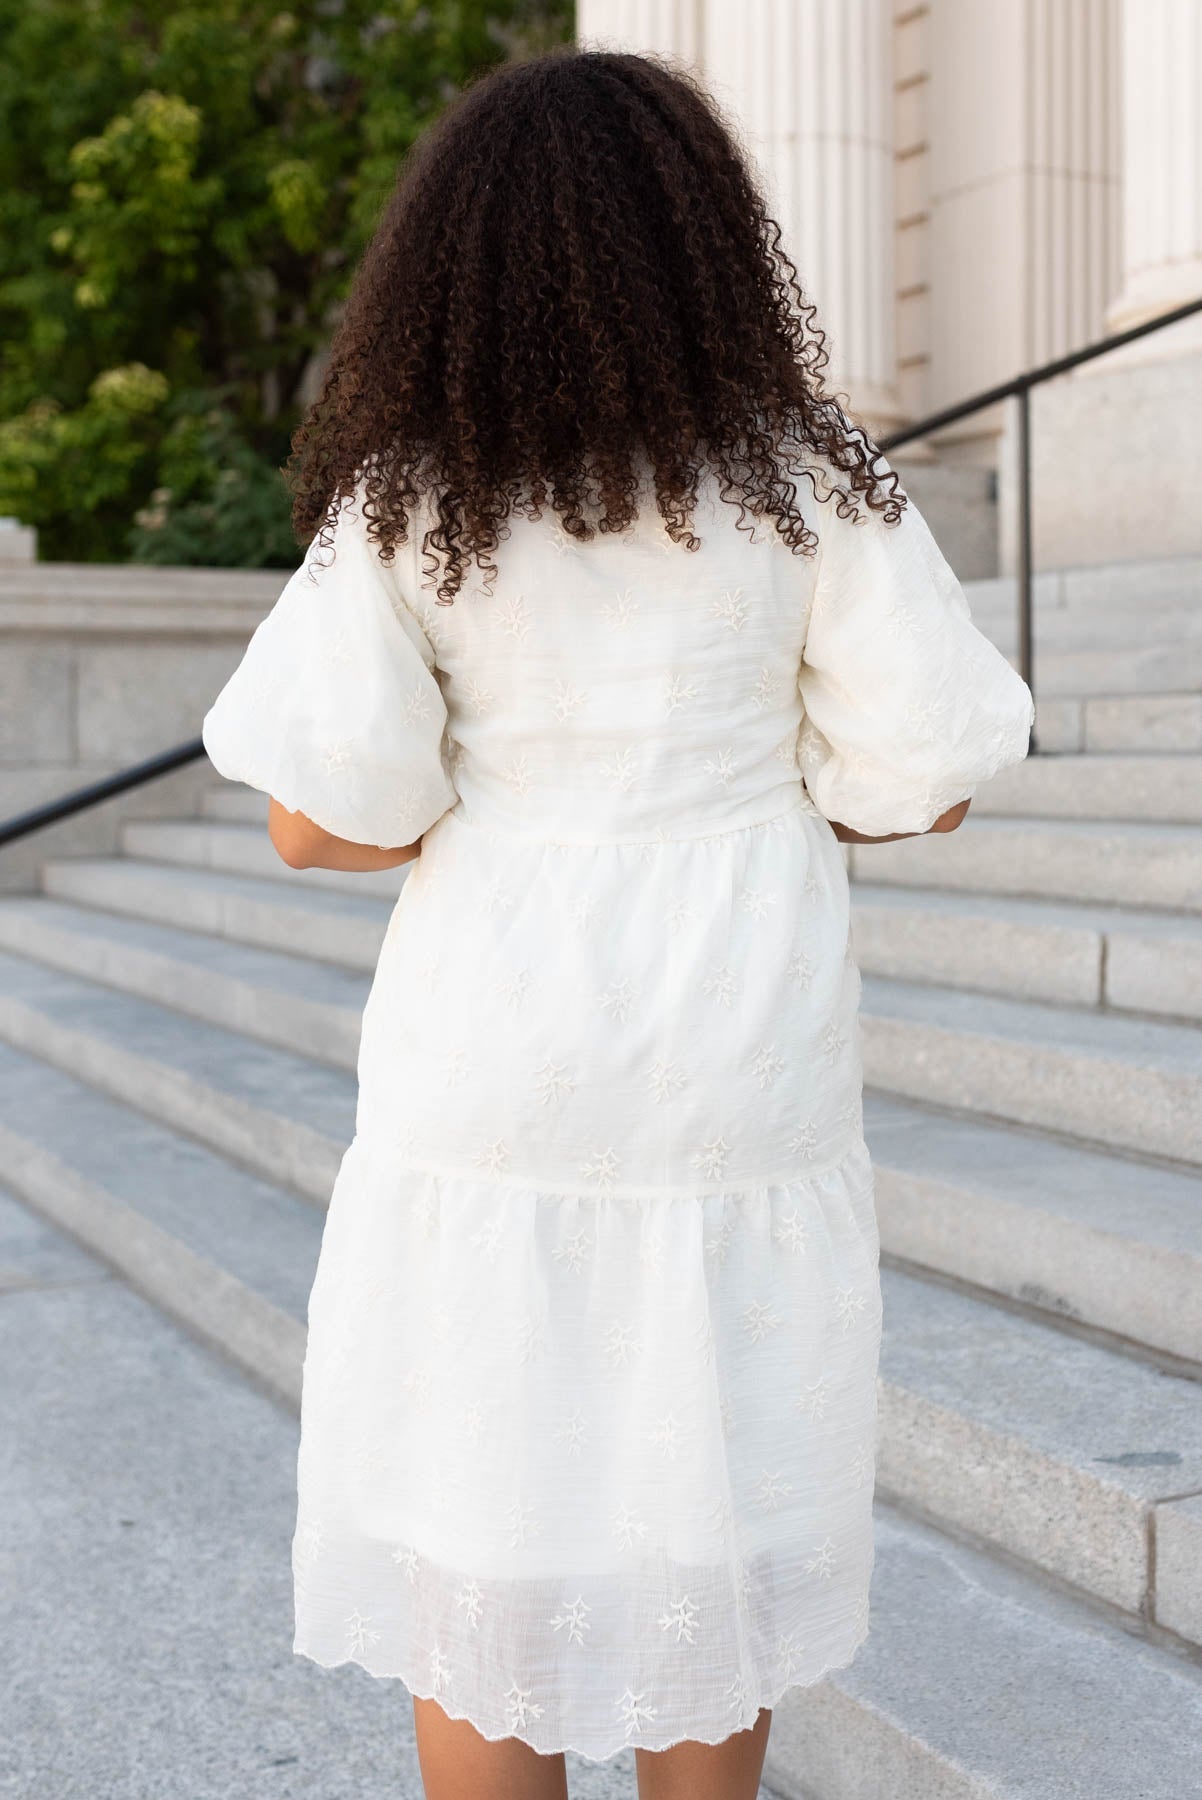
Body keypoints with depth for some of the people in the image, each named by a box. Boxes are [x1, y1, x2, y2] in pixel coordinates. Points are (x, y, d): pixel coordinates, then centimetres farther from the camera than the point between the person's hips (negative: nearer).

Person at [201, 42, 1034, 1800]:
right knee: (708, 1518, 17)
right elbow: (925, 784, -4)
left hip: (494, 1076, 0)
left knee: (486, 1536, 14)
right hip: (742, 1074, 1)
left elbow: (321, 821, -9)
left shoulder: (400, 505, -5)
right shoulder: (808, 482, -5)